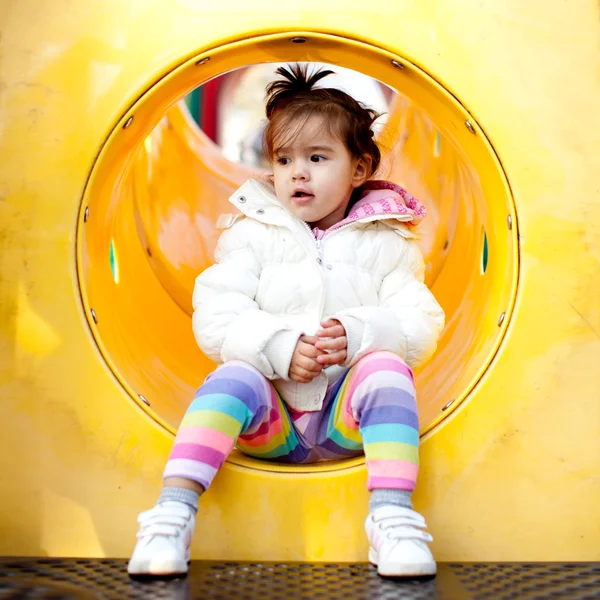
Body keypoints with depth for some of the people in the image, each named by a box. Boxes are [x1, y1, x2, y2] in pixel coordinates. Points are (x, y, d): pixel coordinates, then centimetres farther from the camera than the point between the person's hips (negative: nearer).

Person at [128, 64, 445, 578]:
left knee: (386, 365, -28)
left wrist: (358, 334, -24)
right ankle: (173, 511, -33)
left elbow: (423, 327, -5)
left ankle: (392, 516, -32)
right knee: (234, 374, -29)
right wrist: (279, 347, -23)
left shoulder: (386, 242, 5)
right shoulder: (251, 233, 5)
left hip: (348, 420, 0)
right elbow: (214, 320, -6)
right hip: (271, 421, 0)